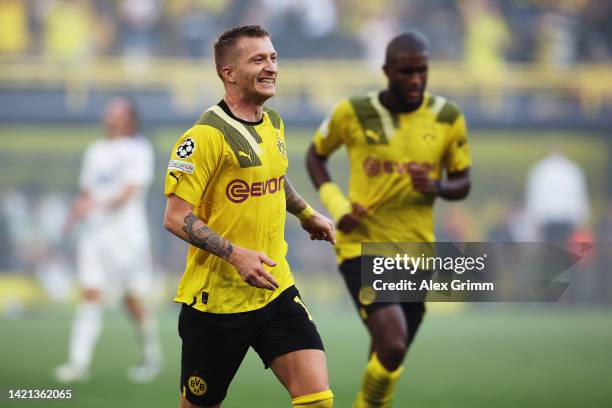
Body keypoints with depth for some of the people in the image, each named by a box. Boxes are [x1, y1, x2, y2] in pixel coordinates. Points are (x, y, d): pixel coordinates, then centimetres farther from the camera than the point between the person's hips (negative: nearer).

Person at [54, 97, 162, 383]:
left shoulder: (139, 151, -4)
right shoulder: (95, 152, 14)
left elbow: (130, 191, -16)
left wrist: (98, 204, -29)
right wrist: (74, 217, 3)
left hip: (127, 233, -4)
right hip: (94, 232, 4)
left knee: (133, 300, 3)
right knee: (90, 295, -7)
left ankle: (152, 356, 24)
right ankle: (79, 362, -13)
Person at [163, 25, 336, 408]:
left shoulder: (274, 123, 9)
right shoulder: (208, 135, -15)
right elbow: (176, 218, -18)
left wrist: (307, 214, 40)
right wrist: (236, 254, -27)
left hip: (276, 290, 6)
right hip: (217, 300, -6)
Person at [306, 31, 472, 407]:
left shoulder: (448, 119, -2)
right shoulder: (353, 113, -7)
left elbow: (463, 184, 7)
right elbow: (316, 155, 10)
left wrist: (436, 187, -16)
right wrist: (336, 204, -6)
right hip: (362, 246, -3)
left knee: (390, 359, 13)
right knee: (392, 346, -22)